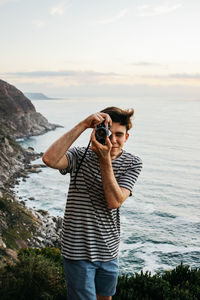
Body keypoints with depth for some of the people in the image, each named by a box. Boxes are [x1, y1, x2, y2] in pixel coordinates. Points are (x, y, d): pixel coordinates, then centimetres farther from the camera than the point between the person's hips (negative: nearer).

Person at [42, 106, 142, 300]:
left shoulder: (132, 163, -6)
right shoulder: (80, 157, -13)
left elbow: (114, 202, -20)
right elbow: (49, 159, -35)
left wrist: (105, 159, -29)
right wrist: (82, 125, -34)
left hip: (109, 250, 4)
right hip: (78, 250, -3)